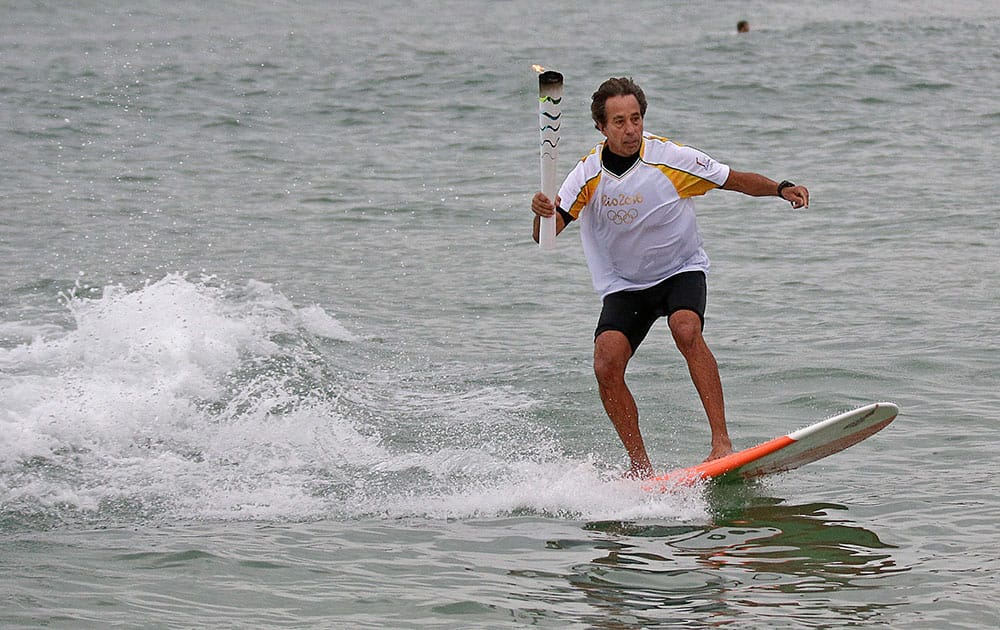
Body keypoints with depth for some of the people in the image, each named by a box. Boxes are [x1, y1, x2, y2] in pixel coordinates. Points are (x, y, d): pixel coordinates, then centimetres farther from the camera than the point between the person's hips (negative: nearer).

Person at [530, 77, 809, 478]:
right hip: (624, 285, 2)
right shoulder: (589, 174, -11)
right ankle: (640, 466, -4)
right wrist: (543, 214, -38)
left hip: (681, 271, -2)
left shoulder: (671, 159, -16)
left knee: (686, 330, -32)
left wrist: (781, 189, -23)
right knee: (607, 364, -17)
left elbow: (736, 180, -5)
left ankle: (721, 442, -33)